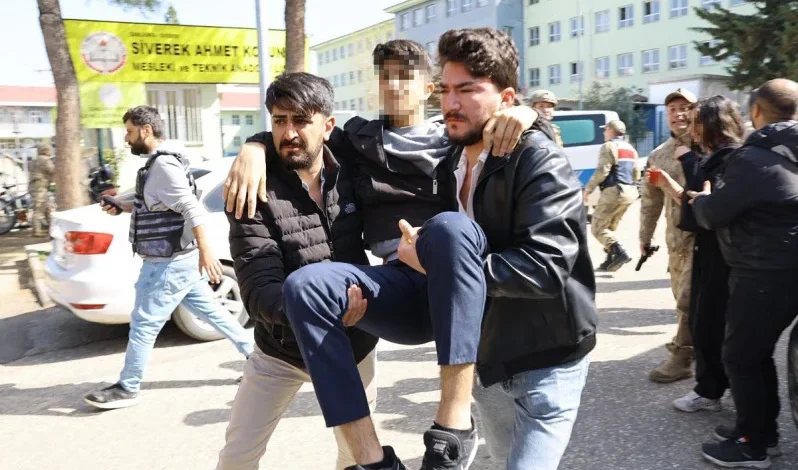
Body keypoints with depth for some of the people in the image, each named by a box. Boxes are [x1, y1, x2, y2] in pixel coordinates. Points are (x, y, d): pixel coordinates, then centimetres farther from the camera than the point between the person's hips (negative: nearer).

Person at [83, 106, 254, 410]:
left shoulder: (163, 165, -18)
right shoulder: (158, 163, 13)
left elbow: (193, 209, -25)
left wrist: (205, 252, -29)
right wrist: (121, 206, 13)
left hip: (169, 263, -10)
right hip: (177, 259, 10)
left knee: (143, 324, 2)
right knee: (210, 311, 15)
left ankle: (127, 389, 16)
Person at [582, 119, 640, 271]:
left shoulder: (609, 146, -7)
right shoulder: (630, 148, 20)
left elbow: (602, 171, -16)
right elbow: (636, 173, 21)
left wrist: (588, 188, -9)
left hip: (613, 191, -9)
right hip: (630, 192, 9)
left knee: (597, 228, -4)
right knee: (610, 227, 17)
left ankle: (620, 253, -18)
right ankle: (610, 261, 12)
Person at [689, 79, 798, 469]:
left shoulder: (754, 158, -20)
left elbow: (712, 215, -14)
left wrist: (703, 198, 7)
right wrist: (715, 199, 17)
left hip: (764, 276, -9)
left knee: (739, 357, 4)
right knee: (758, 353, 20)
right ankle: (763, 428, 33)